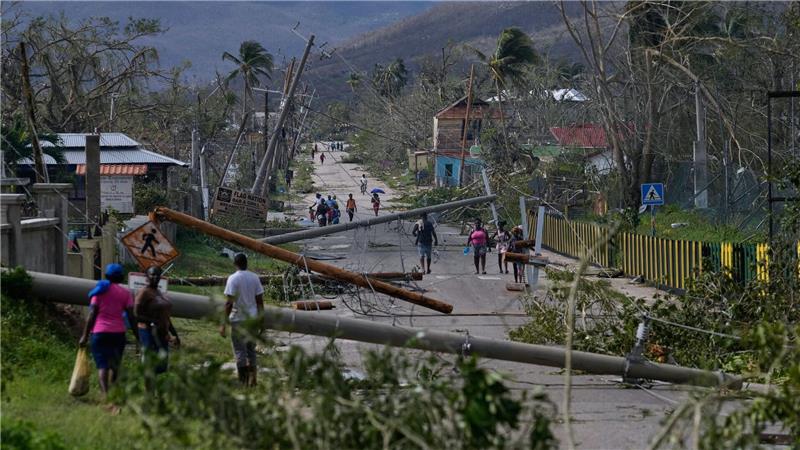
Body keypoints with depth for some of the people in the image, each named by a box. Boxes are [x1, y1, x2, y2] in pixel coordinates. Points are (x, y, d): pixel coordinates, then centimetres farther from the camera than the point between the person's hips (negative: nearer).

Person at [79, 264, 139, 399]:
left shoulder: (100, 291, 2)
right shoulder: (125, 293, 5)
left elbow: (92, 314, -3)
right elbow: (131, 316, -1)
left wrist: (85, 335, 0)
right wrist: (137, 336, 5)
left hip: (99, 332, -2)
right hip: (118, 332, 2)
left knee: (102, 365, -5)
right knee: (115, 365, 17)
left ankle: (105, 393, -22)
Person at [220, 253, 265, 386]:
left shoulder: (233, 279, -11)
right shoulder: (254, 278, 3)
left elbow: (229, 303, -15)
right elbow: (260, 301, 5)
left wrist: (223, 324, -12)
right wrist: (261, 321, 14)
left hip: (238, 319, -5)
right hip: (253, 319, 5)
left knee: (240, 350, 1)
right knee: (251, 349, 14)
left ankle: (243, 381, -2)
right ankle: (252, 379, 11)